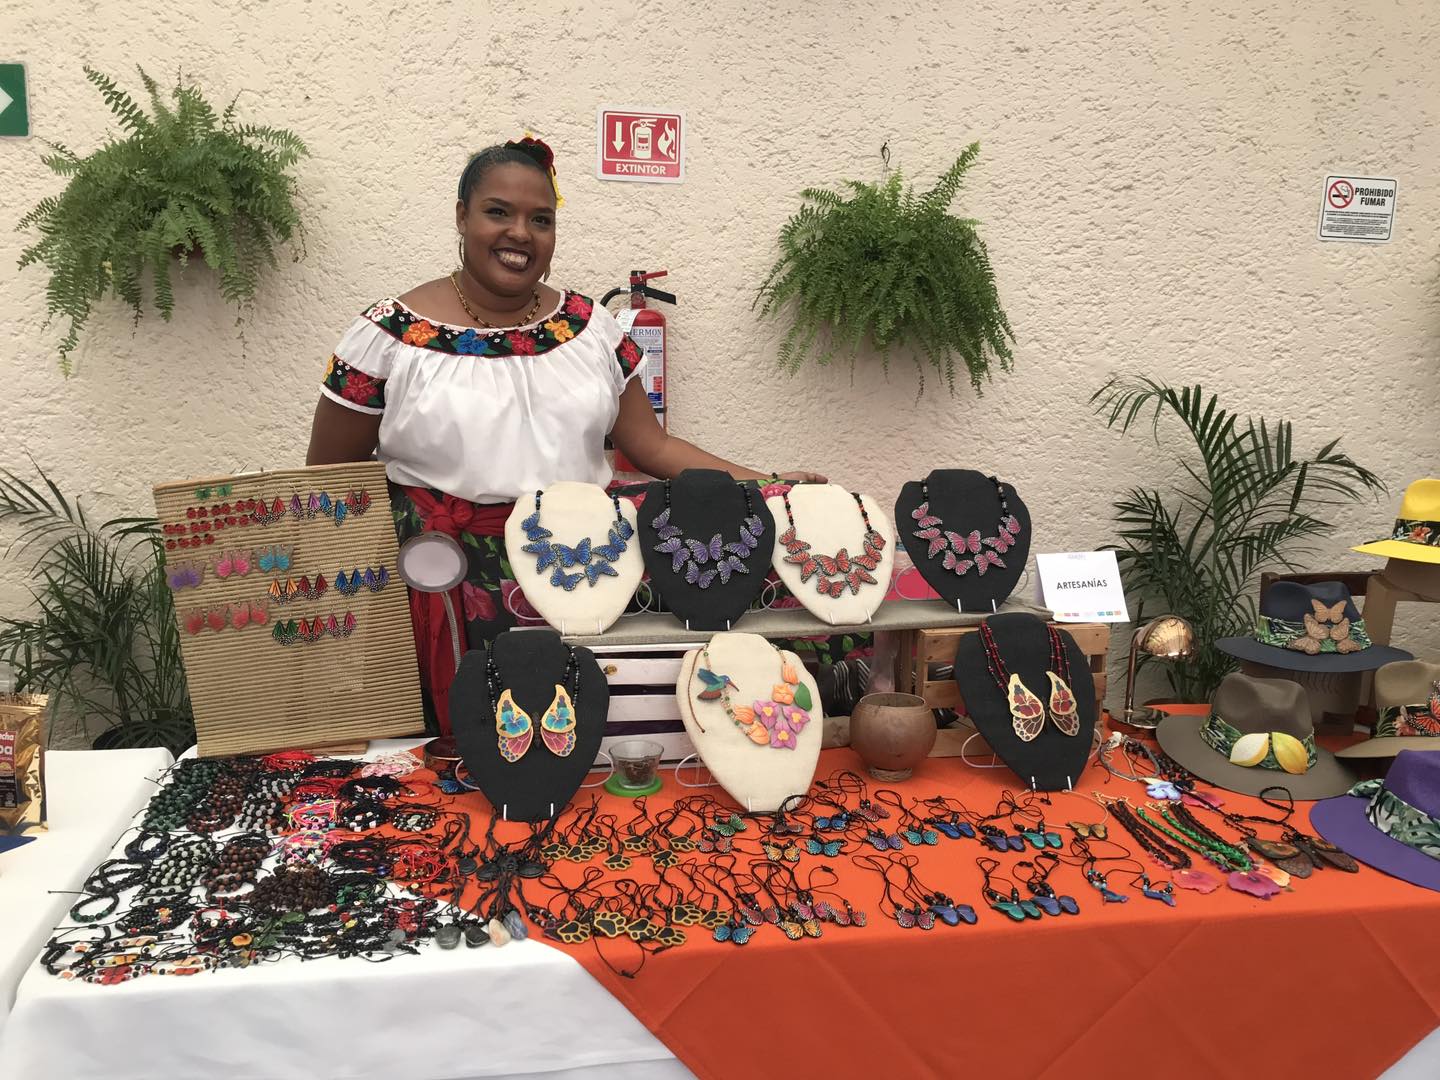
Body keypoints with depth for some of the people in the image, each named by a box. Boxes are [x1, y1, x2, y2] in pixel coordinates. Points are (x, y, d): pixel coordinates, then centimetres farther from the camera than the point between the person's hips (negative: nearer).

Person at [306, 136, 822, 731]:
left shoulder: (590, 325, 8)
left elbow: (652, 445, 8)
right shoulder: (389, 336, -2)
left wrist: (764, 483, -2)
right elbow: (327, 481, 4)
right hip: (443, 596, -2)